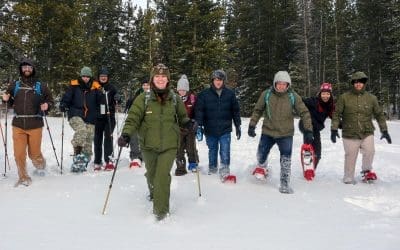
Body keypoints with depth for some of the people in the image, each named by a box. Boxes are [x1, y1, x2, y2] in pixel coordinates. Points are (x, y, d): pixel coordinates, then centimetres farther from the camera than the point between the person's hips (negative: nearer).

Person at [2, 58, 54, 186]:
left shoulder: (41, 86, 4)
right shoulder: (14, 85, 11)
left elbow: (50, 101, 10)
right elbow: (10, 102, 22)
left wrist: (47, 106, -11)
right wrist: (6, 99, 1)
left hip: (35, 125, -2)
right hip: (18, 124, 2)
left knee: (34, 153, 4)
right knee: (19, 153, 0)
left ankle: (40, 165, 38)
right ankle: (23, 178, 17)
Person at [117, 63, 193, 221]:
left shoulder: (174, 99, 0)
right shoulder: (143, 98, -7)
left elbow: (181, 117, 15)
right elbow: (133, 118, -10)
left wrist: (189, 124, -5)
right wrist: (126, 134, -25)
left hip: (169, 145, -1)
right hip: (149, 145, 1)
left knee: (163, 175, -15)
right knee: (151, 174, 20)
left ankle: (161, 209, -2)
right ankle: (154, 193, 53)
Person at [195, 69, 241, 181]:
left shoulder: (230, 94, 3)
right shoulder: (204, 94, -2)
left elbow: (235, 111, 9)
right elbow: (199, 110, -3)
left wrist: (238, 126, 10)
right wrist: (199, 125, -13)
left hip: (225, 130, 0)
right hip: (210, 130, 1)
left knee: (225, 151, -9)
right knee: (212, 151, 14)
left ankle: (224, 171, -4)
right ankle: (212, 170, 30)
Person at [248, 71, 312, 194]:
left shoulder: (293, 96, -10)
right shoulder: (266, 94, -8)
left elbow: (304, 113, -6)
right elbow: (257, 110, 4)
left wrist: (308, 130, -12)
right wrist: (252, 125, 0)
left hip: (286, 134, -1)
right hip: (267, 132, 1)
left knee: (286, 159, -2)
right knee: (261, 154, 16)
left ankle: (285, 183, 14)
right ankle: (261, 166, 50)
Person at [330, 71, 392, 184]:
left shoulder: (371, 98, 6)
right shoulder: (344, 97, -1)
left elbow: (379, 114, 13)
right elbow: (336, 114, 2)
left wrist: (384, 130, 11)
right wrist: (334, 129, -4)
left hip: (367, 133, 1)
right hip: (350, 134, -1)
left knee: (369, 152, -15)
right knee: (350, 157, 3)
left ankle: (367, 170, 13)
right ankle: (348, 178, 21)